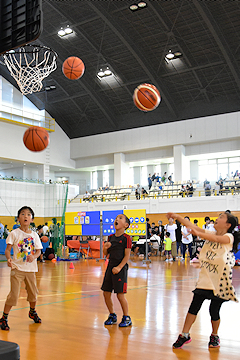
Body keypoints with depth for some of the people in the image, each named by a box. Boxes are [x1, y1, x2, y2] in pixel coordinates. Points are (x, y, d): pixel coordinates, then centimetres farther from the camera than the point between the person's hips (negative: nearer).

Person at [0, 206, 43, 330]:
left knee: (33, 291, 15)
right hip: (17, 268, -4)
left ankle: (32, 312, 41)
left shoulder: (34, 235, 4)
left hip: (31, 268, 4)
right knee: (14, 294, -8)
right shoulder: (14, 233, -6)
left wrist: (34, 256, -15)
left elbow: (38, 250, 7)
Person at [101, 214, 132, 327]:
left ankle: (127, 318, 13)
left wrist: (119, 267, -21)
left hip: (120, 268, -7)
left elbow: (127, 255, -13)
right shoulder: (110, 237, 10)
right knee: (106, 293, 8)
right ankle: (112, 316, 26)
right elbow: (106, 254, 15)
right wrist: (105, 248, -7)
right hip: (110, 266, 7)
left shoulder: (126, 238, -9)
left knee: (120, 294, -5)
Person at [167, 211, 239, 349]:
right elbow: (193, 226, 4)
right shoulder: (210, 234, 10)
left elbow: (216, 238, -28)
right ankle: (185, 335, 11)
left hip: (220, 281, -5)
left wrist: (198, 233, -42)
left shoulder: (228, 237, -7)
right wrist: (177, 217, -6)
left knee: (214, 310, 2)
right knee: (194, 307, 1)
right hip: (205, 278, 5)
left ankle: (214, 336, 26)